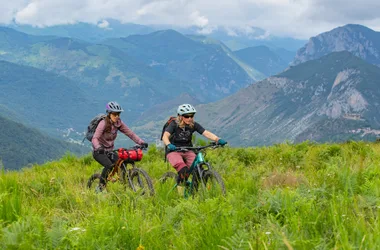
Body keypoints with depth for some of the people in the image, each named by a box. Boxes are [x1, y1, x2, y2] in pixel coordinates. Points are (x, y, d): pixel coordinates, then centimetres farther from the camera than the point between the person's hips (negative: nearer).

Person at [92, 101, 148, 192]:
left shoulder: (118, 123, -3)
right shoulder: (103, 123, -20)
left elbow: (130, 133, -3)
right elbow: (95, 138, -31)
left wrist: (141, 142, -18)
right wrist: (98, 147, -52)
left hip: (109, 151, 6)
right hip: (99, 151, -6)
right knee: (109, 165, -31)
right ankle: (100, 187, -14)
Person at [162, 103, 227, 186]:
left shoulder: (194, 125, -4)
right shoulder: (174, 125, -13)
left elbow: (206, 133, -16)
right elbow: (165, 136, -28)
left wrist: (218, 139, -34)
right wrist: (168, 145, -50)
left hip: (188, 151, 4)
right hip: (174, 151, -4)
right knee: (184, 170, -32)